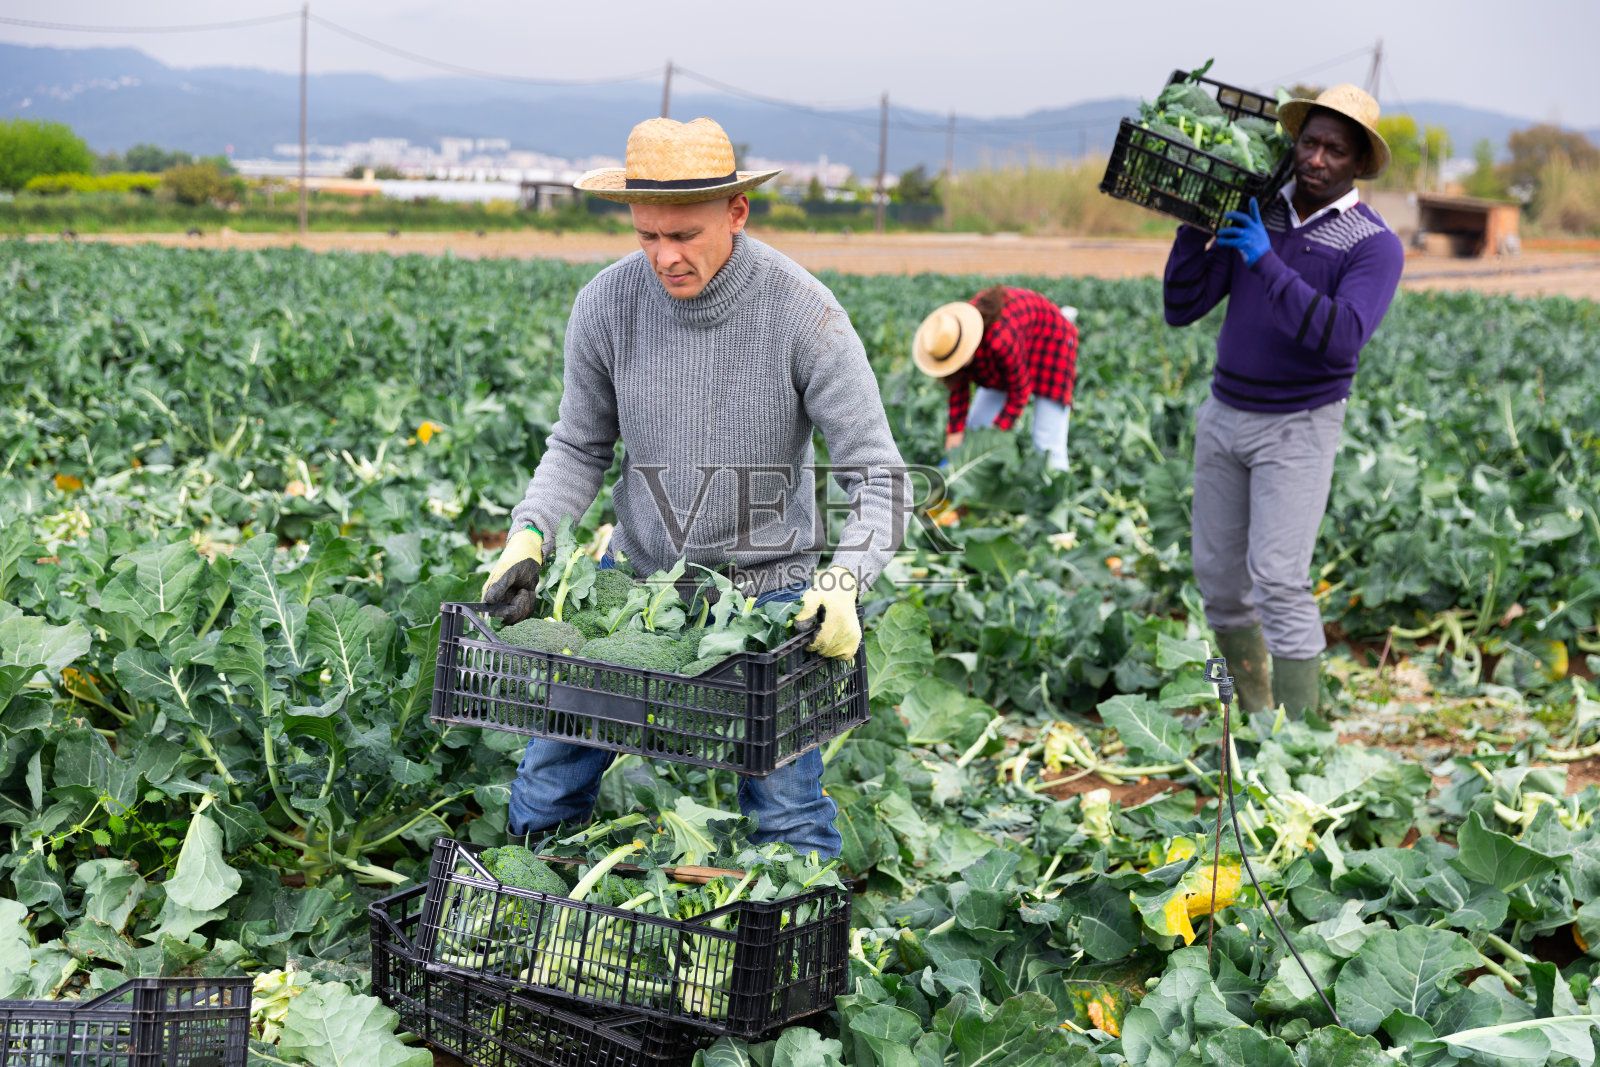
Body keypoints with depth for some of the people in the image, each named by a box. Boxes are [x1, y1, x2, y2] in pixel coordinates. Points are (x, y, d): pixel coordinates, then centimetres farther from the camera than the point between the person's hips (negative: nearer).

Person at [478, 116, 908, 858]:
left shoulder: (802, 312, -19)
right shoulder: (607, 303, -11)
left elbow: (878, 477, -17)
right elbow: (579, 446, 3)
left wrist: (841, 584, -34)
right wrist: (529, 535, -14)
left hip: (764, 586, -3)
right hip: (635, 573, 3)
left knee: (787, 810, -4)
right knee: (551, 769, 10)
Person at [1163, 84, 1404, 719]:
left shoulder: (1375, 246, -10)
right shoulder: (1250, 217, 3)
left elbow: (1342, 339, -27)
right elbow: (1181, 309, -1)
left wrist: (1266, 263, -27)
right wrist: (1195, 225, -12)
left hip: (1299, 428, -5)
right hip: (1224, 416, 5)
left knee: (1279, 581, -16)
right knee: (1218, 577, 9)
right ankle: (1255, 711, 26)